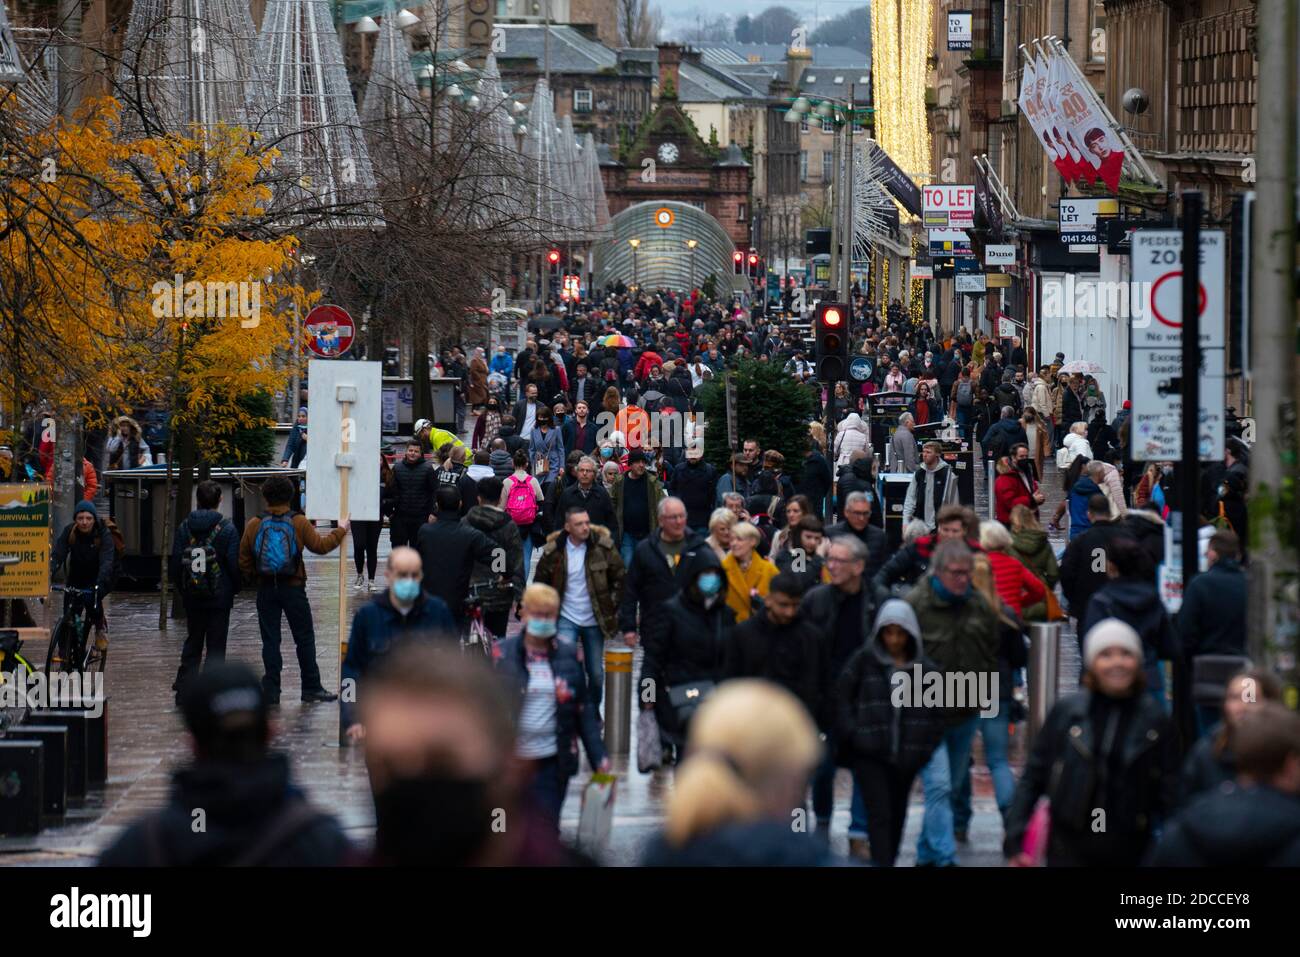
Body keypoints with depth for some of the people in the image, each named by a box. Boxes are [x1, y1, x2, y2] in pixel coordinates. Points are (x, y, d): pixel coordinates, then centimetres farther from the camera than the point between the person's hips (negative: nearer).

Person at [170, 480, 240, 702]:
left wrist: (183, 590, 13)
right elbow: (235, 564, -9)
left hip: (192, 598, 3)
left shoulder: (184, 527, 0)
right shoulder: (227, 529, -9)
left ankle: (183, 690, 11)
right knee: (216, 645, 4)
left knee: (192, 642, 15)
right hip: (220, 597, -3)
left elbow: (175, 563, 2)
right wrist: (234, 589, 7)